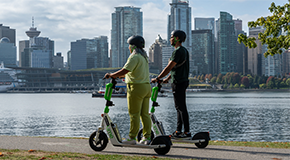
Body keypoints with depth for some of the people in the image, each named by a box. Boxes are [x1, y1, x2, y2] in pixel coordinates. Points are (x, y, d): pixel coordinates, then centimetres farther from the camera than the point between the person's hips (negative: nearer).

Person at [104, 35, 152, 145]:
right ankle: (147, 137, 11)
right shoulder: (144, 56, 18)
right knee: (145, 114, 10)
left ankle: (132, 138, 1)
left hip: (137, 88, -9)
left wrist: (111, 75, -14)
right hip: (147, 87, 9)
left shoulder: (135, 57, -12)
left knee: (134, 114, -3)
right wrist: (118, 76, 27)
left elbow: (125, 70, -23)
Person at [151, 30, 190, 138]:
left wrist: (157, 79, -13)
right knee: (179, 107, 12)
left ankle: (187, 132, -5)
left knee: (181, 108, -7)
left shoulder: (178, 51, -16)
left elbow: (169, 68, -19)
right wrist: (167, 79, 24)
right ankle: (178, 131, 18)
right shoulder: (184, 50, 16)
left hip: (178, 83, -10)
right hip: (183, 81, 10)